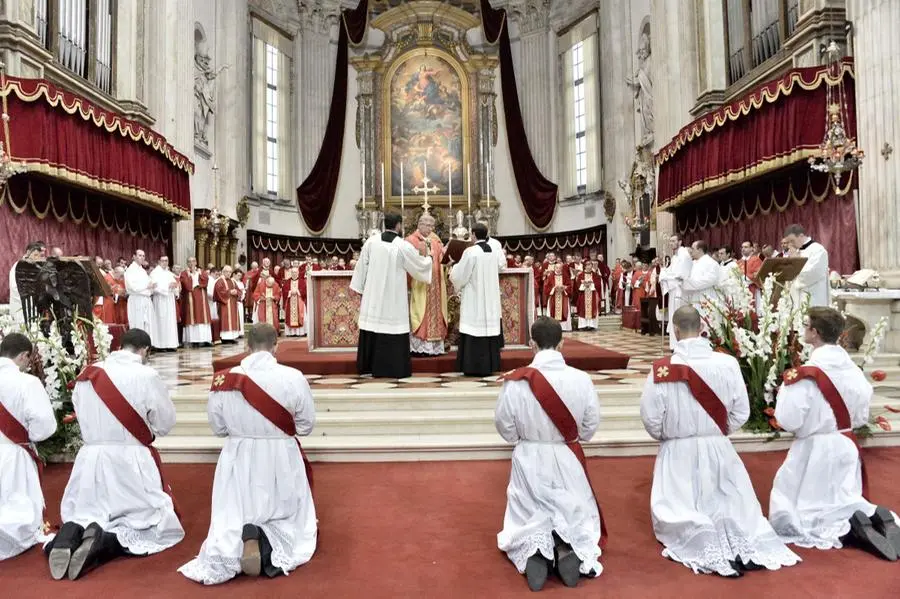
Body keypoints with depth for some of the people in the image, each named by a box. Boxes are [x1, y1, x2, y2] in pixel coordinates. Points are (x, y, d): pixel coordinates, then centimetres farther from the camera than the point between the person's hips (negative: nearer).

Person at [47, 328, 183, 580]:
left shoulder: (87, 375, 2)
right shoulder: (147, 376, -12)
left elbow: (83, 417, 10)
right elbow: (166, 423, -4)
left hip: (89, 459, 4)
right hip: (130, 461, -4)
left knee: (84, 517, 22)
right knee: (158, 524, 7)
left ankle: (71, 534, -12)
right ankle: (104, 543, -18)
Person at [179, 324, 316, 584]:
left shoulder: (224, 380, -10)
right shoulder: (293, 377, -16)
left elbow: (217, 428, 2)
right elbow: (306, 424, -4)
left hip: (239, 460, 2)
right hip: (282, 459, -1)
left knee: (233, 518, 20)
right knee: (287, 517, 18)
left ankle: (240, 539, -14)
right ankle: (269, 544, -15)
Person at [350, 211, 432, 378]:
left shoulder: (371, 242, -1)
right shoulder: (404, 246, -10)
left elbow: (362, 267, 5)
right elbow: (420, 266, 0)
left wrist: (360, 288, 16)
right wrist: (423, 256, 21)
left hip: (373, 295, 4)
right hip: (393, 297, -4)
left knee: (373, 327, 11)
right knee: (393, 326, 1)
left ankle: (368, 366, 19)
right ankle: (395, 368, 4)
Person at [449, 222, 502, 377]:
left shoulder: (470, 251, -13)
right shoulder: (492, 251, 8)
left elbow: (460, 275, -10)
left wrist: (453, 268, 12)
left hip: (474, 299, -6)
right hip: (490, 299, 7)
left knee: (475, 328, -3)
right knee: (488, 327, 9)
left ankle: (475, 367, -1)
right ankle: (489, 366, 13)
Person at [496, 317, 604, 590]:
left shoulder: (516, 381, -19)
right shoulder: (581, 379, -16)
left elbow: (505, 427, -7)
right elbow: (591, 425, -3)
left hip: (529, 460, 0)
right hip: (568, 459, 1)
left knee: (530, 518, 20)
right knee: (576, 514, 22)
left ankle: (534, 553, -9)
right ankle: (570, 551, -6)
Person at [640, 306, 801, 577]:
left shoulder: (662, 369, -16)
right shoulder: (728, 364, -8)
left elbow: (650, 417, -11)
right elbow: (741, 412, 0)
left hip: (678, 452, -2)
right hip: (719, 448, 3)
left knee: (678, 513, 10)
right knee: (735, 506, 19)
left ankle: (707, 546, -17)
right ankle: (746, 545, -9)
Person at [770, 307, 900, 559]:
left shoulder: (805, 374, -22)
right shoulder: (854, 370, -1)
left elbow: (789, 421, -20)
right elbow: (862, 417, 8)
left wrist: (784, 392, -5)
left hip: (814, 450, -6)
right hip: (848, 446, 7)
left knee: (791, 518, 5)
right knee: (844, 502, 24)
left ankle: (845, 528, -14)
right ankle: (872, 514, -3)